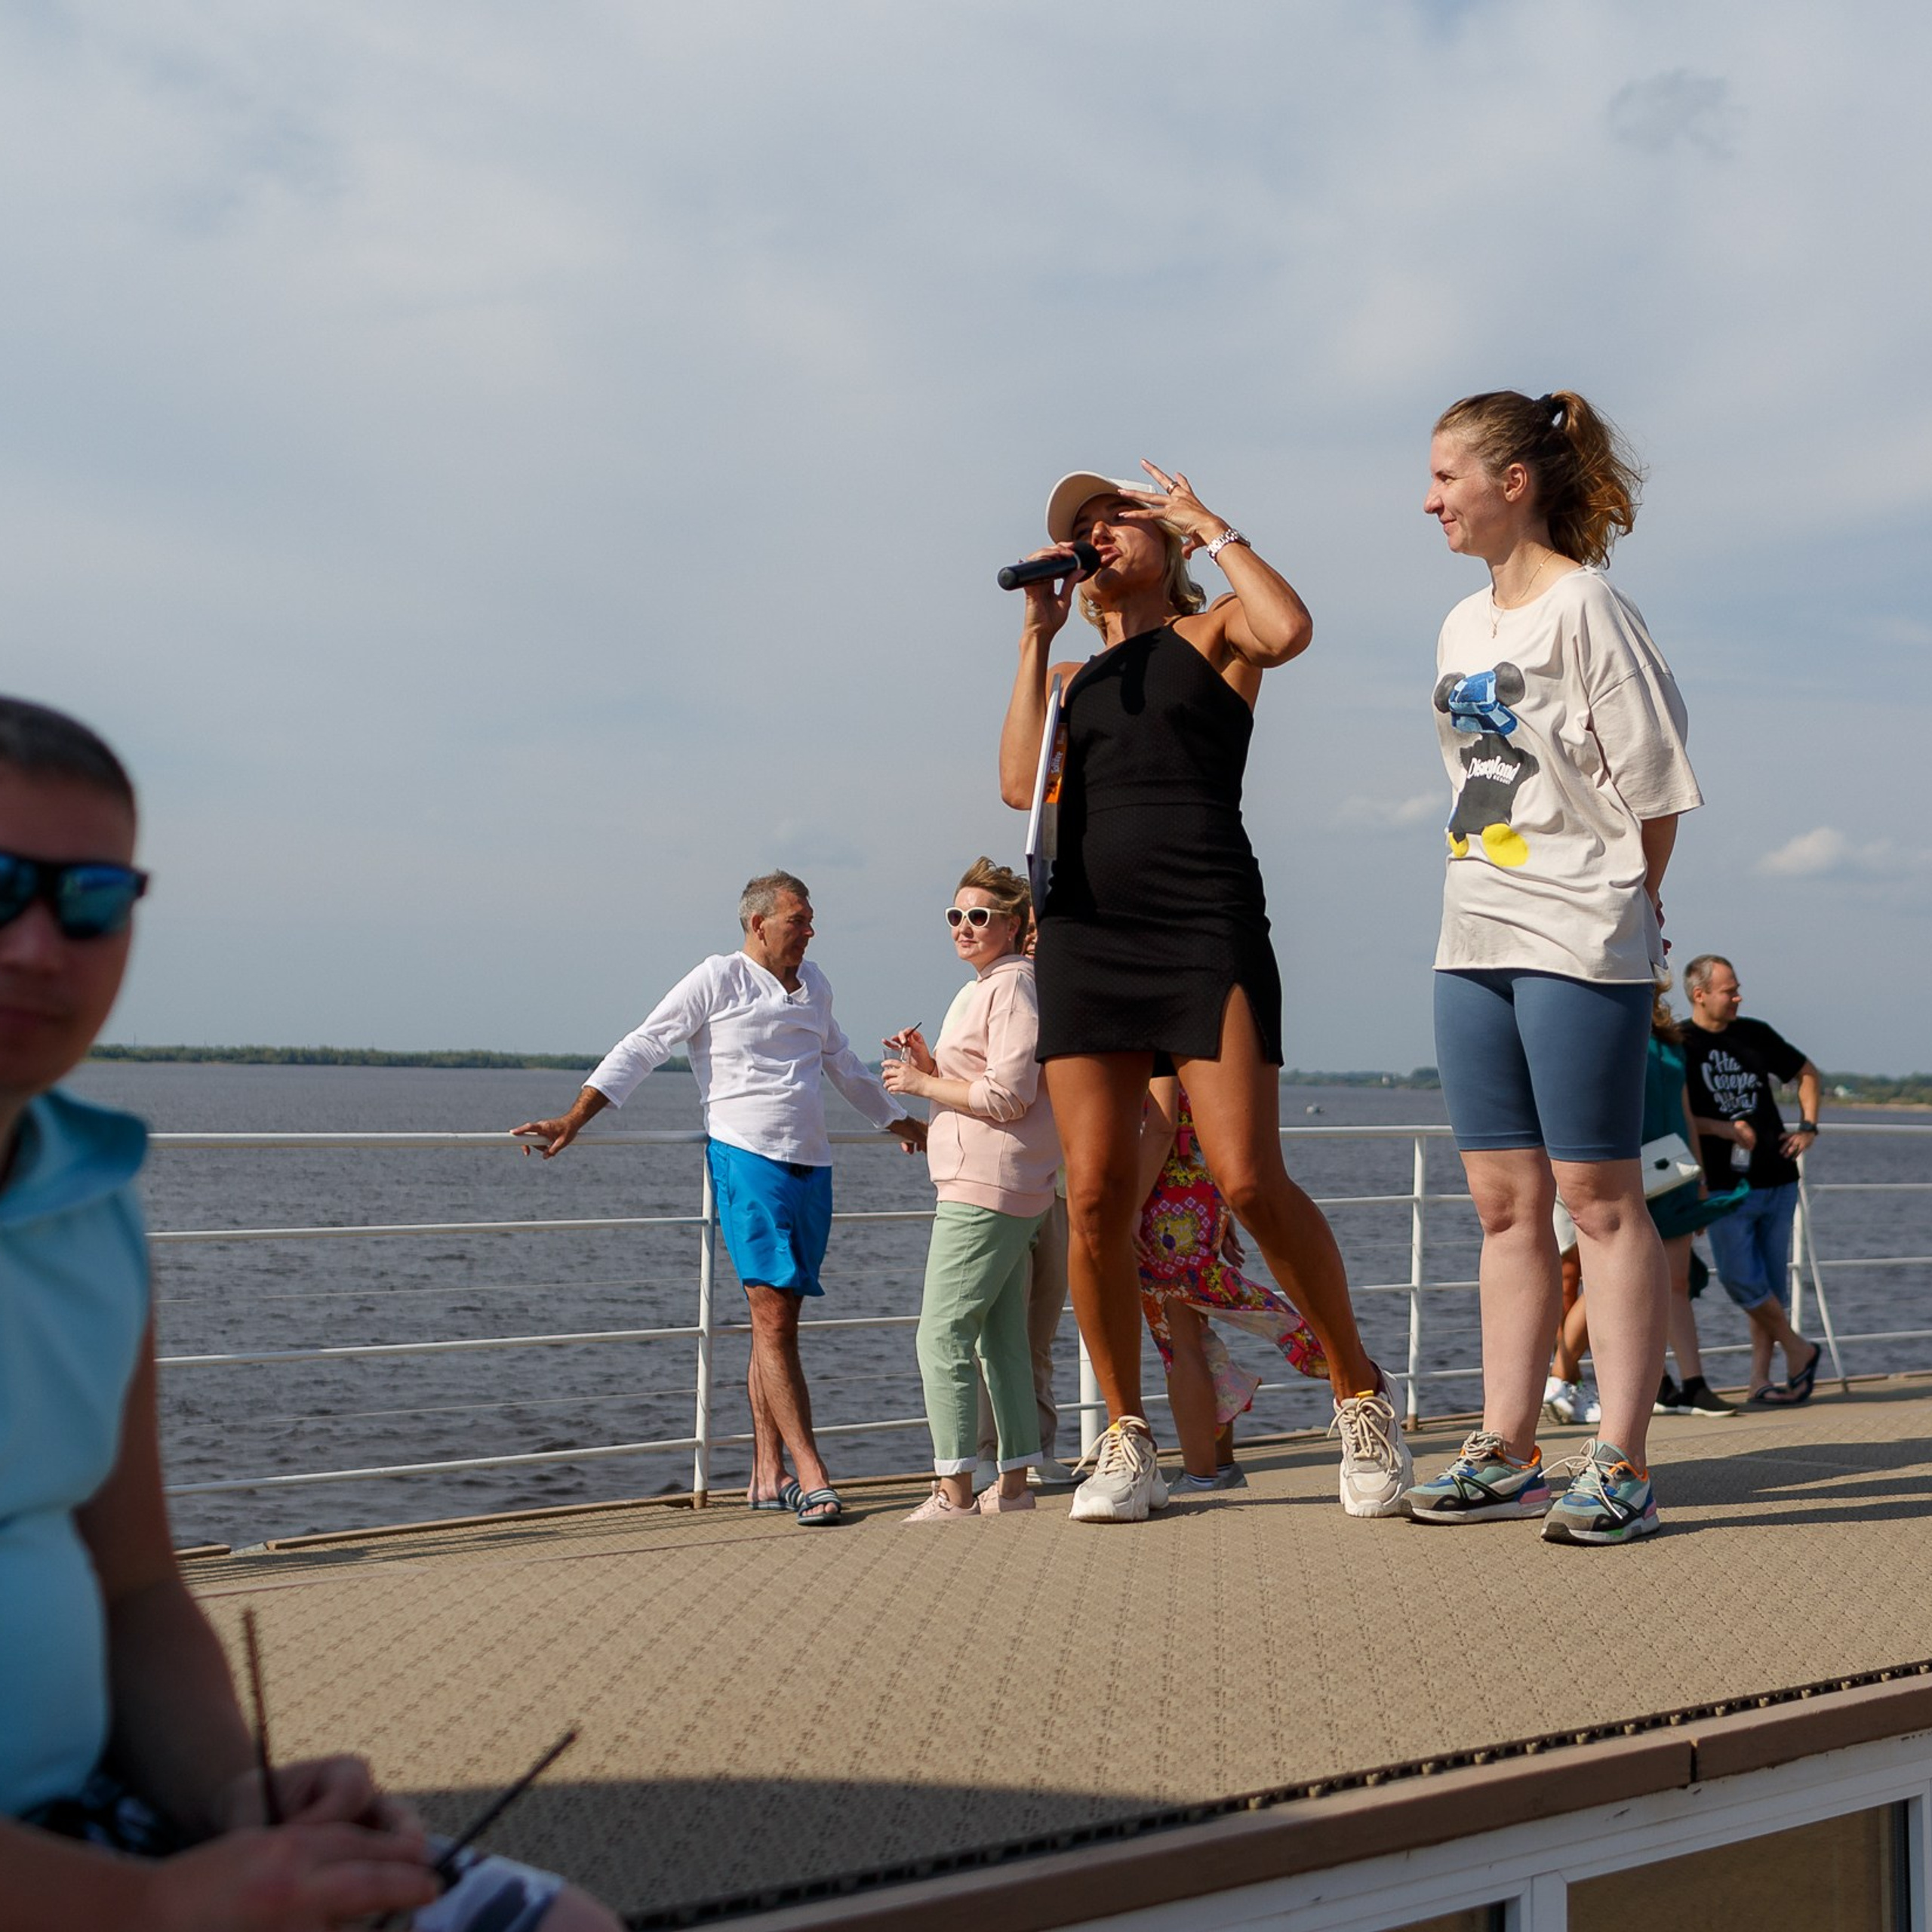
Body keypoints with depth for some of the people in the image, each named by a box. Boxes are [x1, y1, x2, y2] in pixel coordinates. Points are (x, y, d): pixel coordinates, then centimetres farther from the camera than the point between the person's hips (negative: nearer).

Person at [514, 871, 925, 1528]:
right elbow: (641, 1048, -3)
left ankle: (768, 1476, 10)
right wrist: (573, 1119, -12)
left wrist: (899, 1122, 43)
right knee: (773, 1314, -12)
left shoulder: (814, 985, 18)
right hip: (747, 1158, -6)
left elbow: (844, 1066, 35)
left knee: (779, 1318, 7)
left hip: (811, 1166, 6)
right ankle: (811, 1477, -15)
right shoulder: (718, 979, -1)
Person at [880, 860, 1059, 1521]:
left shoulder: (1013, 986, -11)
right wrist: (927, 1063, 8)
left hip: (985, 1190, -11)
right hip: (1009, 1192, 11)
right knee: (1002, 1338, 12)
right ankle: (1013, 1481, 17)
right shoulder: (987, 987, 21)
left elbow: (1007, 1095, -19)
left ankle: (953, 1489, -12)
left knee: (942, 1337, -11)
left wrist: (923, 1083, -11)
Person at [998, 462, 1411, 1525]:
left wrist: (1210, 526, 1)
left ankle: (1361, 1396, 4)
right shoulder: (1071, 676, 23)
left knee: (1250, 1180, -15)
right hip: (1084, 928, 4)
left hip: (1204, 923, -4)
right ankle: (1127, 1441, 6)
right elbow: (1020, 785, 4)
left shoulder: (1213, 631, 12)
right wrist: (1037, 636, 8)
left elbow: (1289, 629, -13)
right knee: (1094, 1197, -5)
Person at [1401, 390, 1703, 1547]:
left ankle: (1622, 1467, 1)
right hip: (1475, 940, 8)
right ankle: (1507, 1454, 15)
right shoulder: (1464, 626, 15)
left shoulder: (1585, 608, -10)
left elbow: (1651, 789, -10)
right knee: (1506, 1200, 9)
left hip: (1582, 941, -8)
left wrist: (1623, 907, -2)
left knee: (1599, 1194, -4)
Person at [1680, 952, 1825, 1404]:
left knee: (1772, 1283, 4)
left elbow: (1808, 1074, 23)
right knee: (1740, 1277, -12)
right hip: (1725, 1185, -4)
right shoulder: (1678, 1045, -3)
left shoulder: (1756, 1034, 10)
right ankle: (1799, 1350, 7)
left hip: (1778, 1180, 4)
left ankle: (1760, 1379, 8)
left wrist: (1807, 1127, 9)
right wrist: (1725, 1130, -17)